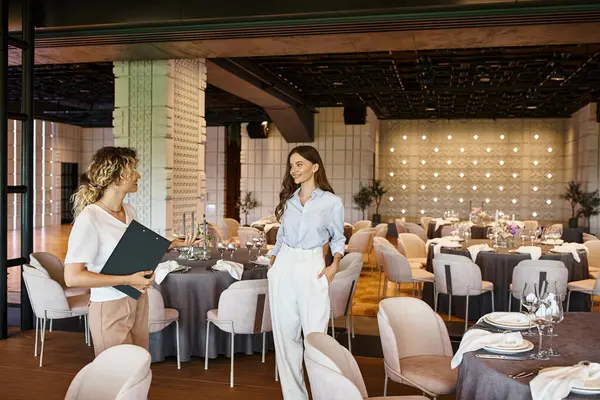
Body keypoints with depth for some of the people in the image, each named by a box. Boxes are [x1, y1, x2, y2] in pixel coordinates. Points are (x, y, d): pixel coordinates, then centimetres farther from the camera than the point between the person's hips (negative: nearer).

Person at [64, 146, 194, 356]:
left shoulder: (129, 211, 3)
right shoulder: (89, 218, -20)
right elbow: (73, 277, -23)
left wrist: (173, 244, 4)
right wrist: (128, 280, -24)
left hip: (138, 302, 7)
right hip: (111, 308, -7)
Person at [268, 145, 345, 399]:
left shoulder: (332, 202, -1)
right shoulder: (288, 199, 11)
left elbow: (338, 238, 7)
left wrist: (334, 265, -7)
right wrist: (273, 262, 7)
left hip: (311, 269, -4)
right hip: (283, 268, 4)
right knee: (285, 335, 7)